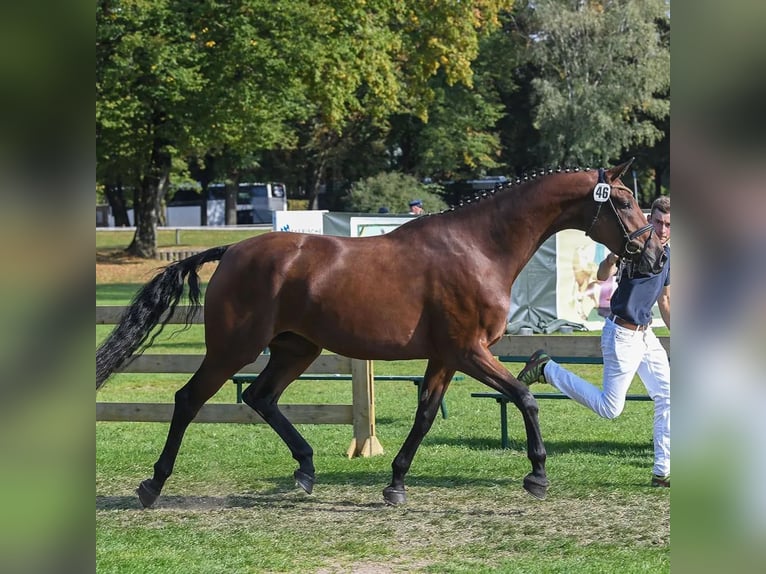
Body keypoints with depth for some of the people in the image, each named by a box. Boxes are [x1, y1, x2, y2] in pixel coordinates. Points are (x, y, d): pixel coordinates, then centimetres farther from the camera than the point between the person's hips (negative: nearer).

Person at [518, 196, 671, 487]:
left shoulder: (666, 254, 8)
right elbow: (603, 275, -33)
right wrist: (611, 260, -55)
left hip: (645, 334, 8)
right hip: (623, 335, -8)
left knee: (666, 396, 5)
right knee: (609, 407, -6)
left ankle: (662, 471, 10)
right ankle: (547, 369, 8)